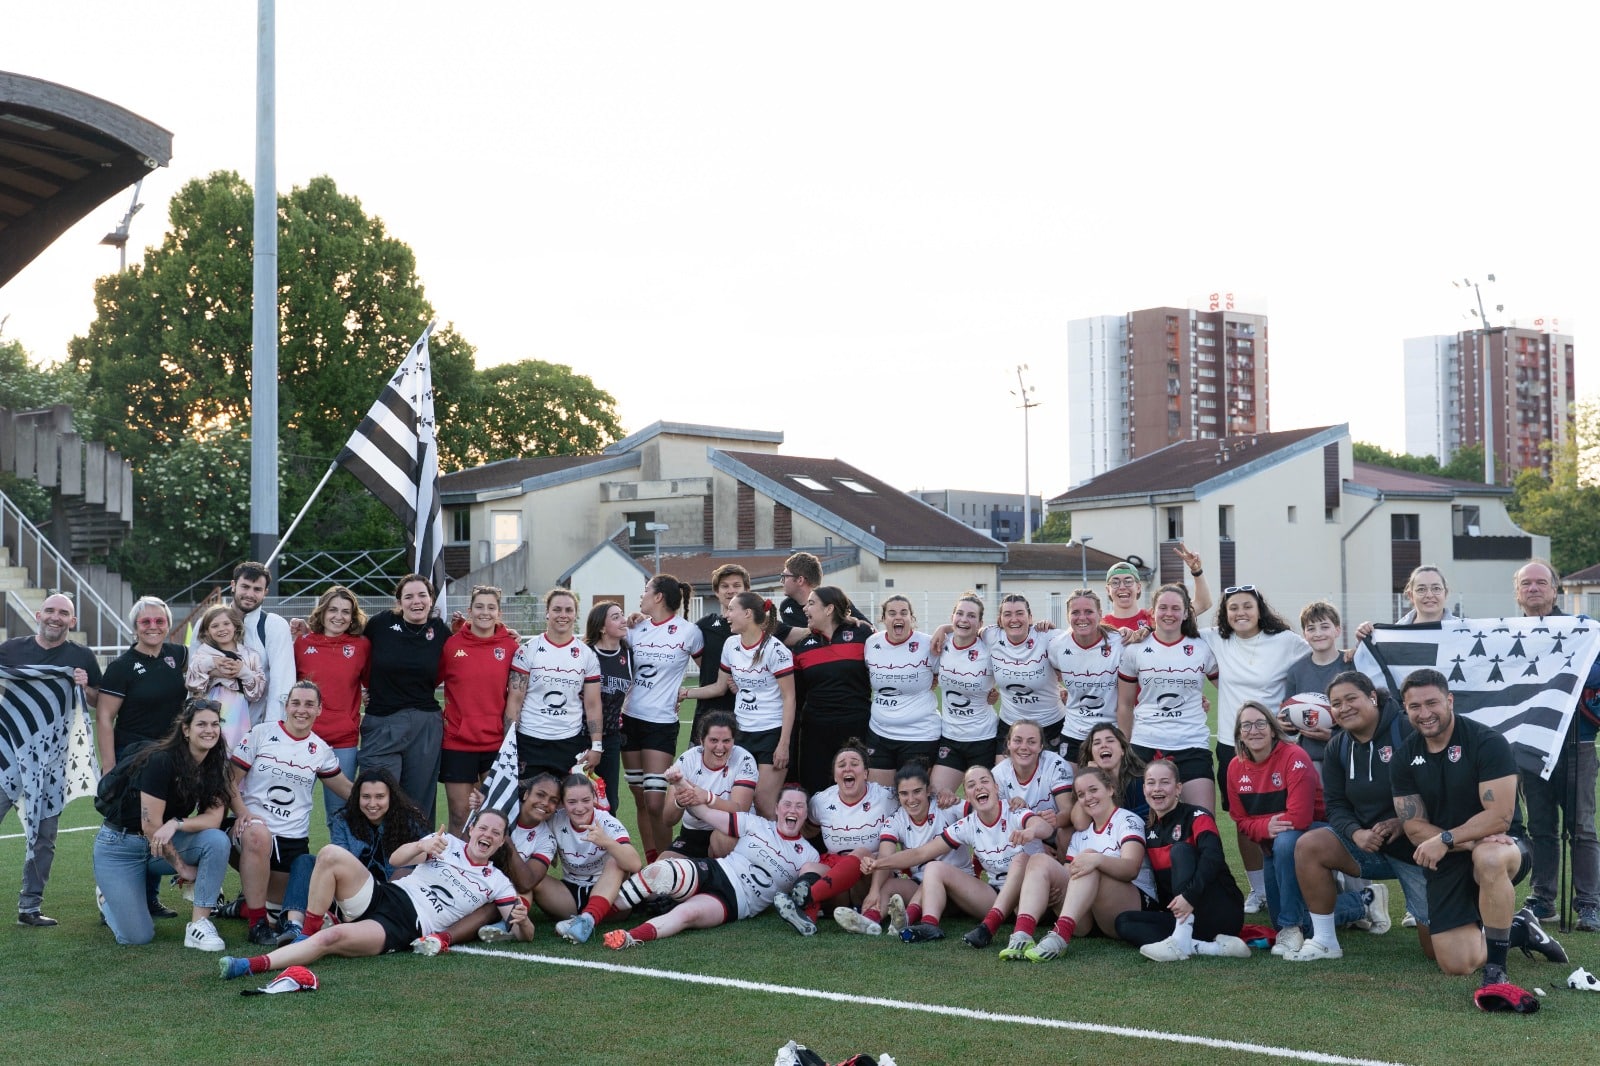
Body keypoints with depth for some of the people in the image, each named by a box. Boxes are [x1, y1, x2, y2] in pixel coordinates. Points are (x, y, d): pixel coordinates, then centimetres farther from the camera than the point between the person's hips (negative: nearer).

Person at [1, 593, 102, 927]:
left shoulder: (81, 657, 7)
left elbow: (100, 704, 11)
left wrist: (86, 687, -8)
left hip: (50, 758, 1)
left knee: (43, 836, 7)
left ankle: (30, 907, 16)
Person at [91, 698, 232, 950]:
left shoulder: (214, 766, -3)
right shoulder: (161, 761, -23)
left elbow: (214, 817, -14)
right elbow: (151, 825, -21)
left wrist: (177, 823, -31)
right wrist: (182, 867, -15)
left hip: (165, 844, 6)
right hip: (120, 847, -6)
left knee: (217, 840, -24)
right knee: (138, 937, -14)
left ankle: (198, 924, -18)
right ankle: (109, 898, 20)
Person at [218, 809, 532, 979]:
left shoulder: (496, 882, 10)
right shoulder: (449, 843, 14)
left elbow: (524, 934, 7)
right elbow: (396, 859, 4)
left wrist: (521, 920, -18)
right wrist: (421, 845, -18)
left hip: (401, 930, -3)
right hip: (384, 895, 3)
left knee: (333, 937, -33)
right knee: (331, 854, -24)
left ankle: (250, 966, -35)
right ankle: (308, 932, -13)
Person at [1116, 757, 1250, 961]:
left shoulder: (1197, 817, -6)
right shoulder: (1149, 831, 13)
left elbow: (1213, 858, -26)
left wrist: (1190, 895, -37)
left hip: (1223, 912, -6)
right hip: (1180, 917, 6)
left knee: (1181, 849, -23)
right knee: (1123, 922, -14)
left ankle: (1182, 941, -37)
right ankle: (1209, 947, -29)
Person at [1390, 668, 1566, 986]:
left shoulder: (1487, 742, -15)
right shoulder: (1405, 758, -1)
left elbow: (1500, 817, -21)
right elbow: (1414, 828, -5)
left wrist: (1446, 839, -28)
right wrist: (1471, 841, -20)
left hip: (1502, 845, -4)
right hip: (1447, 862, 4)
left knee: (1488, 859, -43)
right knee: (1457, 965, -8)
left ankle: (1496, 969, -28)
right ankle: (1518, 929, 24)